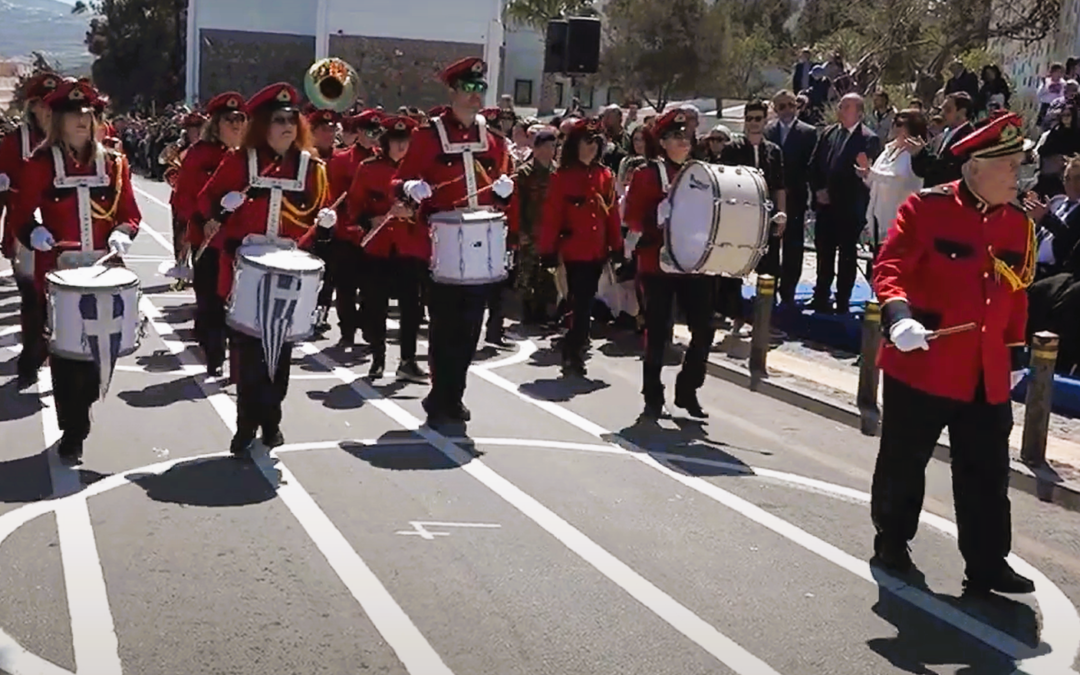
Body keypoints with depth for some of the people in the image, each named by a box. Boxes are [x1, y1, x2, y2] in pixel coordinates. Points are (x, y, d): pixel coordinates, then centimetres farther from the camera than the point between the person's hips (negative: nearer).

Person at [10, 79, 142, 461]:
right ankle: (72, 432, 12)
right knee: (65, 352, 0)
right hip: (59, 271, -2)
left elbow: (130, 214, 8)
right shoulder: (40, 164, -2)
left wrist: (122, 234, -13)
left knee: (102, 346, 7)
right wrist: (33, 233, -20)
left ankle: (79, 408, 35)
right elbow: (20, 214, 1)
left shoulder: (114, 163, 5)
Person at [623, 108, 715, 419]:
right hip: (659, 263, -4)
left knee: (704, 329, 0)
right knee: (658, 331, 1)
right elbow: (634, 217, -9)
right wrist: (664, 212, -21)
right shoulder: (647, 175, -1)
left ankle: (687, 390, 18)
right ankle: (653, 398, 13)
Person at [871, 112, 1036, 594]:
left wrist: (1015, 354, 16)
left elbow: (1017, 294, 15)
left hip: (987, 377, 5)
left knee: (987, 474, 7)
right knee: (903, 463, 11)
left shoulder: (1019, 223, 7)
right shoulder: (928, 208, -10)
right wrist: (898, 315, -32)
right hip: (920, 366, -4)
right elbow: (890, 267, -15)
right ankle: (891, 542, 30)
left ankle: (987, 565, 16)